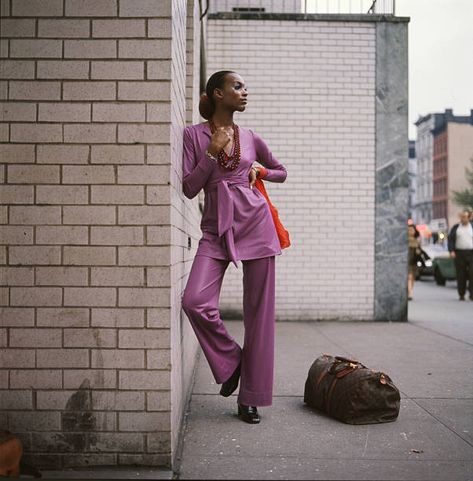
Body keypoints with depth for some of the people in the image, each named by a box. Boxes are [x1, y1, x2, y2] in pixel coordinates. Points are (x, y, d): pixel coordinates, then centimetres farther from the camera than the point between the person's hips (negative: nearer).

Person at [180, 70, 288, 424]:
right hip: (217, 227, -1)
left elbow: (281, 172, 27)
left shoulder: (250, 137, 12)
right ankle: (231, 361, 6)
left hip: (255, 222, 2)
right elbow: (189, 188, -3)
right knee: (195, 300, -21)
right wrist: (211, 153, -11)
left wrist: (259, 171, 8)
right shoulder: (194, 134, 5)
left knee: (259, 311, -1)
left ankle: (251, 398, 11)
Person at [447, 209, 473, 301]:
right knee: (461, 275, 2)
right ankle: (461, 294, 10)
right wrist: (451, 251, -9)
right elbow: (450, 239, 6)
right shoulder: (455, 227, 10)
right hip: (459, 253, 0)